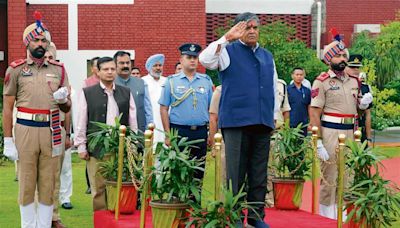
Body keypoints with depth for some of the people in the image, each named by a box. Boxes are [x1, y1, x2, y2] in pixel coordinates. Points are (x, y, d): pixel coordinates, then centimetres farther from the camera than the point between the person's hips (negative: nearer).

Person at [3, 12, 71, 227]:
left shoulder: (58, 69, 11)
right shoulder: (15, 69, 2)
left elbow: (67, 108, 15)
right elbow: (7, 107, 0)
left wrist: (63, 100, -9)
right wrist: (8, 141, -6)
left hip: (52, 131, 3)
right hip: (25, 130, -2)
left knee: (48, 185, 7)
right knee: (27, 186, 4)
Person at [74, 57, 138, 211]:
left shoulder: (126, 93, 11)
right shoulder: (87, 93, 5)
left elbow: (132, 121, 12)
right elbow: (81, 122, 4)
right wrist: (81, 146, 1)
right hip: (96, 147, -2)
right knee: (98, 188, 2)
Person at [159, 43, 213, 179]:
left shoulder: (206, 81, 10)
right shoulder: (172, 81, 3)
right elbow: (164, 109, 1)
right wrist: (168, 135, -6)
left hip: (201, 132, 2)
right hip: (178, 132, -2)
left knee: (198, 171, 6)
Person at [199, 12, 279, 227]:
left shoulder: (267, 56, 19)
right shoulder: (228, 51, 3)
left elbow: (274, 88, 23)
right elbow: (205, 59, -16)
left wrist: (273, 115, 17)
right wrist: (227, 37, -17)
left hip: (262, 122, 5)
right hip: (236, 121, -5)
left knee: (259, 173, 7)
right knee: (236, 171, -3)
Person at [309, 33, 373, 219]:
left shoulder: (353, 81, 12)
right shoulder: (322, 82, -7)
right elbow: (314, 113, -11)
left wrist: (363, 104, 1)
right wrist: (318, 143, -17)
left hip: (349, 132, 6)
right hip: (330, 132, -6)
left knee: (346, 177, 13)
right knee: (329, 177, -1)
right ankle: (326, 217, 10)